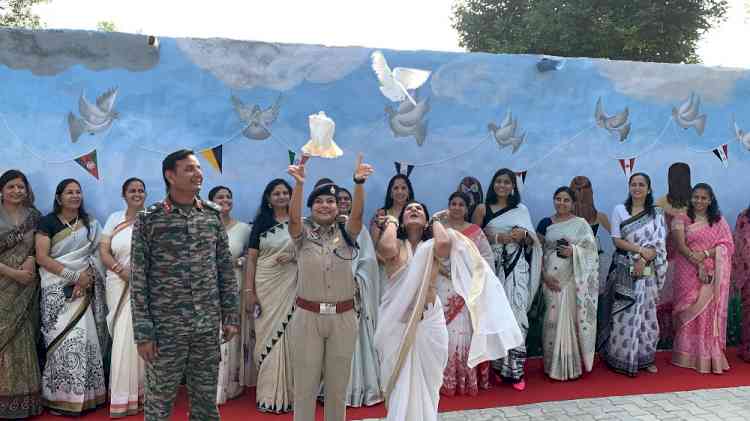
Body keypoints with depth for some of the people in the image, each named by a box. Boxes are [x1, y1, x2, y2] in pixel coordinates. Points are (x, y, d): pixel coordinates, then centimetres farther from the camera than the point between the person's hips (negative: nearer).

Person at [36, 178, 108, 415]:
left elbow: (97, 254, 9)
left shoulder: (90, 224, 14)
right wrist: (75, 275, -13)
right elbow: (42, 257, -8)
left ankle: (84, 395, 7)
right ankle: (62, 397, 1)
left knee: (85, 339, -1)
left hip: (85, 289, 4)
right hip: (58, 290, -3)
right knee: (66, 339, -10)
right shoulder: (48, 222, 1)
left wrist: (87, 278, -8)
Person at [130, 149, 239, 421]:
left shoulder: (213, 215, 4)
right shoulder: (148, 220, -6)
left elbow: (226, 269, 9)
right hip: (166, 328, -3)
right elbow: (138, 281, -6)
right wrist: (143, 333, -9)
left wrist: (230, 316, 6)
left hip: (208, 327, 3)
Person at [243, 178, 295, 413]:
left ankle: (288, 392, 14)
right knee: (268, 334, 2)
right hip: (265, 285, -1)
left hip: (290, 285, 1)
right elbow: (251, 258, 0)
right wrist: (249, 290, -8)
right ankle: (270, 395, 9)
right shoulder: (261, 221, 3)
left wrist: (294, 256, -10)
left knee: (288, 336, 2)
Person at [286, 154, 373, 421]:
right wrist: (299, 184, -37)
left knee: (338, 385, 13)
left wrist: (359, 183, -34)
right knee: (305, 385, 9)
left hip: (343, 317, 1)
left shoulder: (346, 232, 2)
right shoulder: (302, 233, 0)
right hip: (308, 317, -1)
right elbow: (293, 216, -20)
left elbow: (358, 213, -16)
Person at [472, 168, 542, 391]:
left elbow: (532, 241, 13)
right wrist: (498, 237, -12)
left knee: (515, 311, -10)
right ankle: (497, 366, 10)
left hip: (516, 266, 1)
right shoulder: (482, 209, 7)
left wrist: (523, 235, -9)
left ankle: (514, 368, -5)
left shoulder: (521, 209, 13)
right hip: (492, 265, 0)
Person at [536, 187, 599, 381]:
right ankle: (554, 365, 11)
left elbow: (591, 251, 1)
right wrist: (545, 276, -6)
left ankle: (573, 365, 9)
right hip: (551, 280, 2)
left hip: (573, 281, -1)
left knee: (572, 319, -2)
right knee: (553, 320, 2)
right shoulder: (545, 223, 8)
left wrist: (573, 251, -17)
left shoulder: (581, 223, 4)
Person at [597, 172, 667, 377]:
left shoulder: (657, 213, 7)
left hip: (647, 272, 1)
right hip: (624, 271, -1)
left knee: (646, 313, 5)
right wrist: (640, 249, -14)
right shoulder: (619, 210, 5)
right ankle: (621, 359, 5)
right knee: (623, 314, -3)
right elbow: (617, 240, -2)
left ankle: (645, 358, 17)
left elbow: (659, 244, 0)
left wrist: (643, 260, -15)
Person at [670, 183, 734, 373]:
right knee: (689, 313, 0)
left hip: (712, 275, 2)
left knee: (710, 313, 1)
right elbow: (680, 245, -6)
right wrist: (697, 264, -17)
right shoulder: (681, 219, 4)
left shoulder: (719, 221, 11)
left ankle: (709, 356, 8)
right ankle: (688, 356, 8)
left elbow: (727, 245, 1)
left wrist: (705, 254, -15)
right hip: (688, 273, -1)